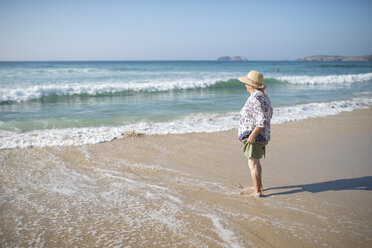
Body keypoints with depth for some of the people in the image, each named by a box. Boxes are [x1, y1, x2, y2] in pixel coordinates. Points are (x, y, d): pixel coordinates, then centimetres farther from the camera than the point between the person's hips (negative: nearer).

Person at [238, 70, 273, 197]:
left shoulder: (255, 99, -23)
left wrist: (253, 134, -24)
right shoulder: (263, 95, 8)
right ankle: (259, 186, 36)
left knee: (253, 164, -1)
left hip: (254, 137, -10)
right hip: (263, 135, 10)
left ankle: (257, 192, 7)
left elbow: (262, 120, -29)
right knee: (256, 162, 23)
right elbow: (270, 113, 20)